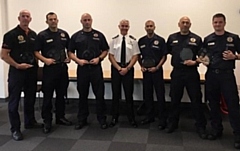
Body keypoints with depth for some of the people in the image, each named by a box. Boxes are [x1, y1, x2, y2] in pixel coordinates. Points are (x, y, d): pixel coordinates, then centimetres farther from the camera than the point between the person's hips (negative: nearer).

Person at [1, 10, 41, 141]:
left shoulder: (33, 34, 9)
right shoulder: (11, 34, -8)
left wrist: (36, 63, 3)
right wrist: (17, 65, -17)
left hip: (31, 71, 6)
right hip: (17, 71, -6)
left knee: (30, 98, 16)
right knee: (14, 101, 1)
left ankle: (30, 122, 31)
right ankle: (15, 129, 9)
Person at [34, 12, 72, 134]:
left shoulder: (64, 34, 10)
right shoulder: (42, 35, -2)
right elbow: (36, 52, -4)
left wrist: (69, 58, 2)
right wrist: (45, 59, -18)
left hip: (62, 68, 4)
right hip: (49, 69, -4)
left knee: (61, 95, 13)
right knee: (48, 96, 0)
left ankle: (60, 117, 26)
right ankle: (47, 121, 9)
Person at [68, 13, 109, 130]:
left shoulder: (99, 35, 7)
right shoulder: (76, 36, 7)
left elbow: (105, 50, 9)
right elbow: (70, 52, 7)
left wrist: (99, 58, -9)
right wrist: (78, 60, -10)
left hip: (96, 68, 0)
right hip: (82, 68, 1)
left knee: (100, 95, 0)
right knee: (82, 95, 9)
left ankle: (102, 119, 12)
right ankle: (82, 119, 20)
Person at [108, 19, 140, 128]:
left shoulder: (133, 40, 0)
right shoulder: (114, 40, 2)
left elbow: (135, 56, -2)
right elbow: (111, 56, -1)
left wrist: (127, 68, -12)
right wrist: (119, 68, -11)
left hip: (128, 68, 0)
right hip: (116, 68, 1)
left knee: (129, 94, 6)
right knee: (116, 94, 7)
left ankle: (131, 118, 17)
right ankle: (114, 118, 19)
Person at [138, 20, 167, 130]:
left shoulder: (160, 40, -2)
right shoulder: (141, 41, 8)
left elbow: (164, 56, -2)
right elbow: (138, 55, 15)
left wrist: (157, 67, -12)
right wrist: (141, 66, 0)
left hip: (157, 70, -4)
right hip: (146, 71, 4)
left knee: (160, 95, -2)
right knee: (147, 95, 10)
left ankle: (162, 119, 5)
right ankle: (150, 116, 23)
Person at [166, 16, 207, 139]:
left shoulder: (196, 39, 2)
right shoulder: (172, 38, 7)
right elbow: (168, 51, 17)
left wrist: (195, 62, -14)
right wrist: (177, 56, 5)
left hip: (192, 73, -1)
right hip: (176, 72, 2)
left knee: (196, 100, 3)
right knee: (174, 99, 11)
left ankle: (201, 126, 15)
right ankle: (172, 123, 26)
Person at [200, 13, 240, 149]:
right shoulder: (208, 39, 9)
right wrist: (203, 60, -5)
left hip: (227, 75, -3)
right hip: (211, 75, 3)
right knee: (213, 104, 10)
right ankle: (216, 130, 24)